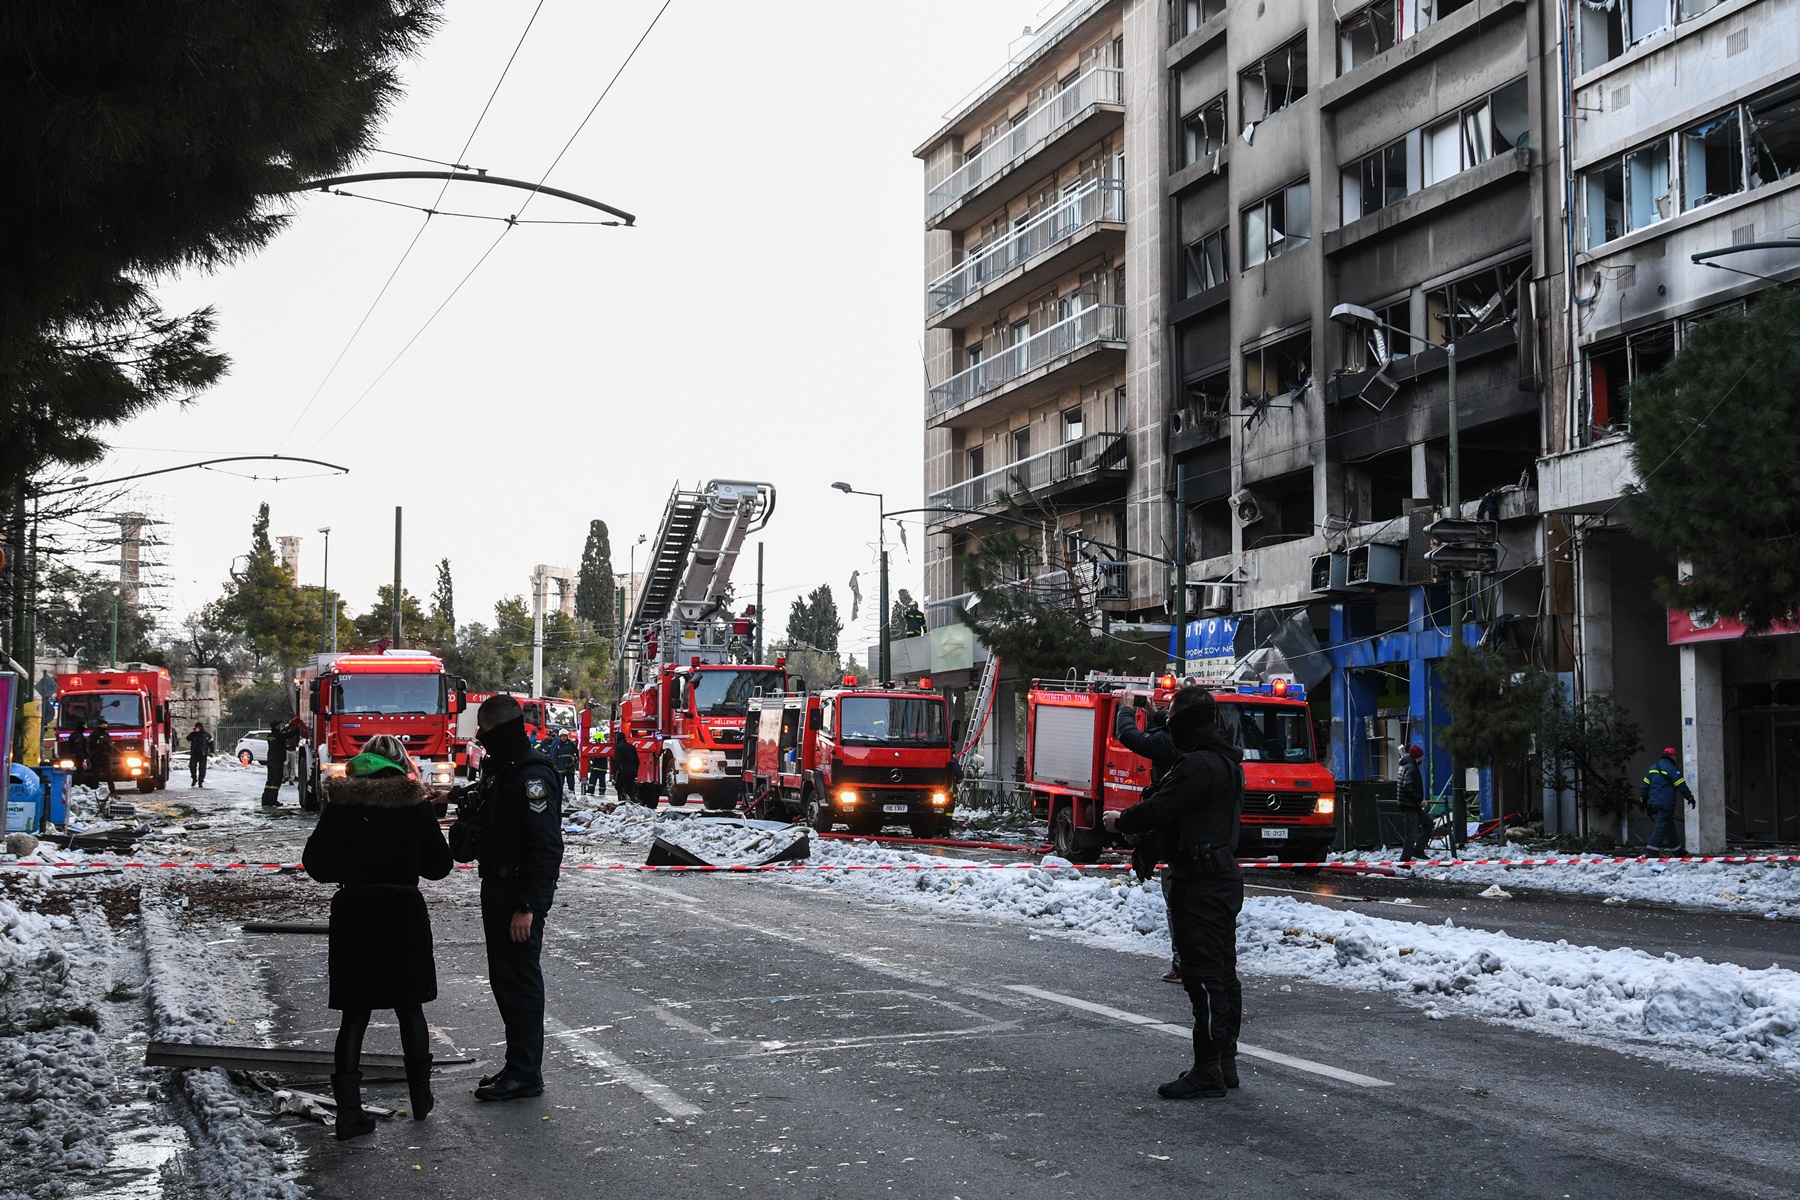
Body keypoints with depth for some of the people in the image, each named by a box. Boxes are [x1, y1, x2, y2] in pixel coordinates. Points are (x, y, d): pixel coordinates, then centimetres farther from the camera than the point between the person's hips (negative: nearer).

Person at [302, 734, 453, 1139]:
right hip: (403, 912, -1)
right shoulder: (414, 802, -5)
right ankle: (421, 1098, 24)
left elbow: (317, 864, 1)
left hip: (352, 913, 1)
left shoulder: (339, 802, -1)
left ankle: (348, 1110, 1)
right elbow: (439, 864, 1)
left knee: (354, 1013, 7)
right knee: (409, 1008, 15)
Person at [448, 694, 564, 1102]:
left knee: (521, 981, -4)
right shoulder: (500, 770, 14)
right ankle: (517, 1064, 25)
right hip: (497, 889, 11)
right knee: (503, 979, 16)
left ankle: (525, 1075, 2)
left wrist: (527, 906, -25)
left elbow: (545, 847, -23)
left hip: (520, 896, -11)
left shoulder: (533, 776, -19)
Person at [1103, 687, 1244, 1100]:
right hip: (1223, 876, 11)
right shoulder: (1226, 761, 15)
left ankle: (1207, 1072, -6)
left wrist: (1121, 822, -1)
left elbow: (1160, 808, -19)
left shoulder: (1198, 765, -19)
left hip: (1199, 884, -11)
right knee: (1223, 974, 14)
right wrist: (1140, 826, 13)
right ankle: (1225, 1062, 21)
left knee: (1204, 975, -8)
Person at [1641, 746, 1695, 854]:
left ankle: (1676, 849, 26)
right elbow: (1680, 785, -11)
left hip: (1654, 803, 9)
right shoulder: (1670, 768, -11)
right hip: (1666, 804, -9)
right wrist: (1689, 797, -3)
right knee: (1662, 825, -9)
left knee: (1669, 825, 18)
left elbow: (1645, 784, 17)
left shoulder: (1653, 767, 14)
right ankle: (1652, 850, -16)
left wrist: (1643, 799, 23)